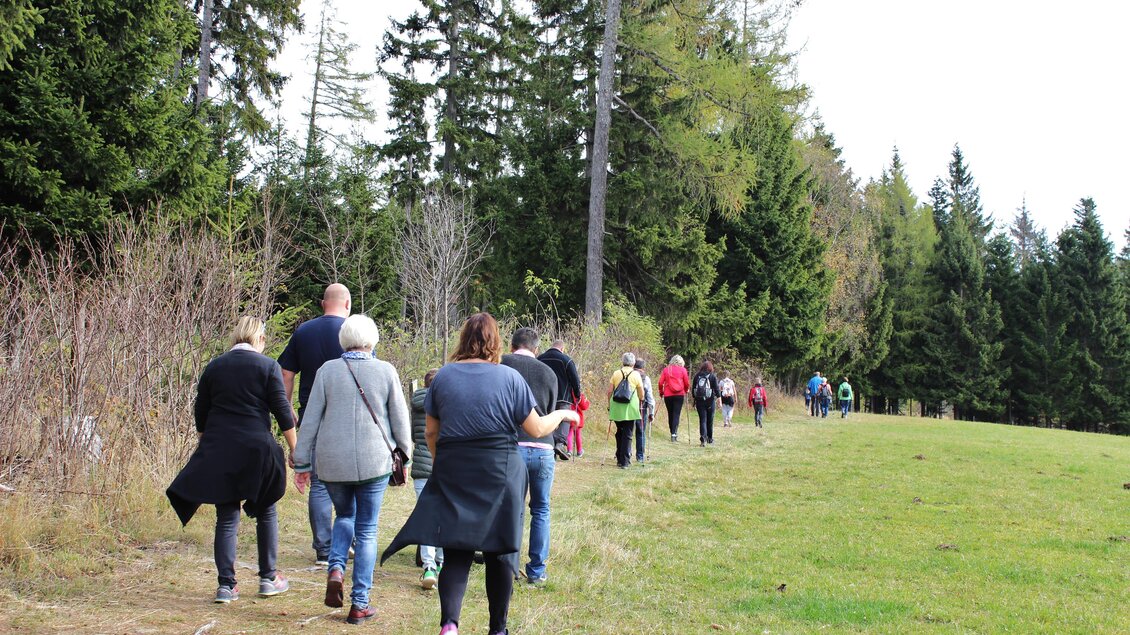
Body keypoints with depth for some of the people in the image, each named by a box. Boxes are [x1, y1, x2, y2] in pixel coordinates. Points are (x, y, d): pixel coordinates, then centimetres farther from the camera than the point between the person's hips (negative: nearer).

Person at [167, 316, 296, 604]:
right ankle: (268, 578, 18)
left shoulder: (213, 367, 9)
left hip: (217, 451, 3)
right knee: (265, 513, 13)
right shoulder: (267, 366, -2)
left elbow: (200, 415, 13)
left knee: (226, 519, 7)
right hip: (256, 449, -3)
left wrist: (206, 446, 24)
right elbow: (283, 413, -5)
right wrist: (295, 451, 2)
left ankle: (226, 585, 5)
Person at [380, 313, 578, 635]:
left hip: (452, 475, 2)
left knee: (455, 553, 3)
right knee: (500, 553, 11)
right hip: (500, 475, -1)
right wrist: (561, 415, 18)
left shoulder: (442, 377, 2)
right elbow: (537, 429, -1)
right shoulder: (510, 378, -5)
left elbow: (431, 432, 8)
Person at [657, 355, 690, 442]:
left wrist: (661, 392, 15)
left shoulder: (666, 369, 7)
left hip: (668, 395, 2)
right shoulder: (682, 369, 2)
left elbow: (660, 382, 2)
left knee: (670, 414, 11)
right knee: (676, 414, -4)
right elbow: (687, 382, 2)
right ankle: (674, 433, -18)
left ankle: (673, 433, 16)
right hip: (679, 395, -2)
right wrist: (686, 390, 21)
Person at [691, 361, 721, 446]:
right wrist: (718, 397, 1)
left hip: (699, 401, 1)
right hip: (710, 401, -1)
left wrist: (694, 400, 16)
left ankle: (703, 438, -17)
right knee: (710, 420, 11)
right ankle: (710, 439, 22)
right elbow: (716, 388, -6)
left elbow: (693, 388, 9)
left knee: (702, 420, 0)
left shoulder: (697, 376, 5)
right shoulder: (713, 376, -2)